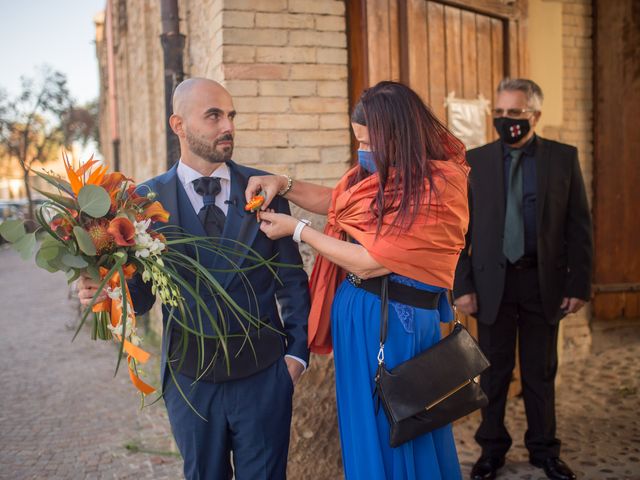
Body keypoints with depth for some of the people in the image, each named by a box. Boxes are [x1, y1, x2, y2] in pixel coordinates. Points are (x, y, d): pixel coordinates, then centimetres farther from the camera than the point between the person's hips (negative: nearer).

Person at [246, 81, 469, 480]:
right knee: (362, 428, 22)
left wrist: (297, 229, -12)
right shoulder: (381, 171, 2)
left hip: (394, 320, -8)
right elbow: (338, 201, 19)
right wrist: (284, 186, 2)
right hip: (355, 311, 8)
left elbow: (368, 262, -22)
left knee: (392, 437, 10)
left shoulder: (434, 189, -23)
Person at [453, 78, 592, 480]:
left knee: (541, 371, 12)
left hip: (545, 281, 0)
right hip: (493, 281, 0)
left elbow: (579, 226, 0)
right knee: (494, 370, 10)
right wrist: (463, 285, -6)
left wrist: (579, 284, -4)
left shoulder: (564, 158, 0)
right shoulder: (475, 161, 0)